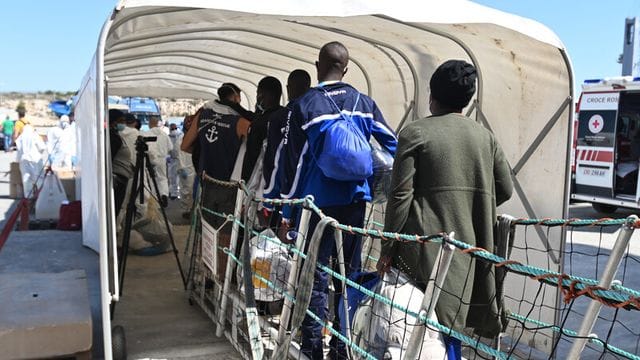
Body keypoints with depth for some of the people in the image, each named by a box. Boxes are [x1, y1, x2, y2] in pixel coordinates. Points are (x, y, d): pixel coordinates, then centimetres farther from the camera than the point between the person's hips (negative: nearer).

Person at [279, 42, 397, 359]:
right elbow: (393, 145, 8)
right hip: (355, 200, 4)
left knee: (316, 276, 3)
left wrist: (287, 209, 1)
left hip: (319, 202, -3)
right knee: (349, 273, 12)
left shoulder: (304, 105, -4)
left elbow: (292, 160, -4)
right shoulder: (364, 103, 6)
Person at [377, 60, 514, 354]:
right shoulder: (485, 136, 9)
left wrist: (388, 249, -4)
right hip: (471, 248, 5)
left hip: (427, 249, -4)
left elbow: (400, 195, -10)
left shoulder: (415, 133, -5)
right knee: (450, 327, 16)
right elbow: (505, 189, 12)